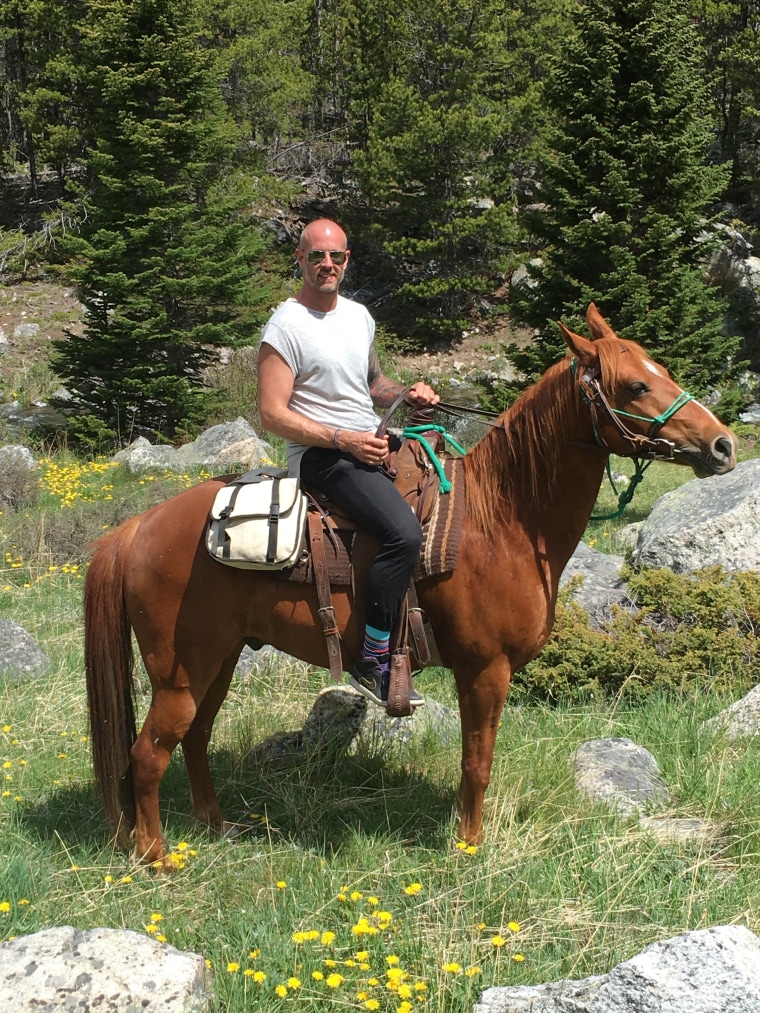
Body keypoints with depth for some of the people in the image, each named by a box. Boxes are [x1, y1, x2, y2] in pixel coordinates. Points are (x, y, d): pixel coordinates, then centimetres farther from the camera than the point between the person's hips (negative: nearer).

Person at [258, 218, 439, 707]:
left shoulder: (359, 315, 14)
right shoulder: (287, 326, -10)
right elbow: (273, 413, -15)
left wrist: (406, 393, 5)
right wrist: (345, 439, -20)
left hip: (372, 445, 9)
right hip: (323, 456, -9)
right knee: (404, 532, -29)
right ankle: (372, 663, -23)